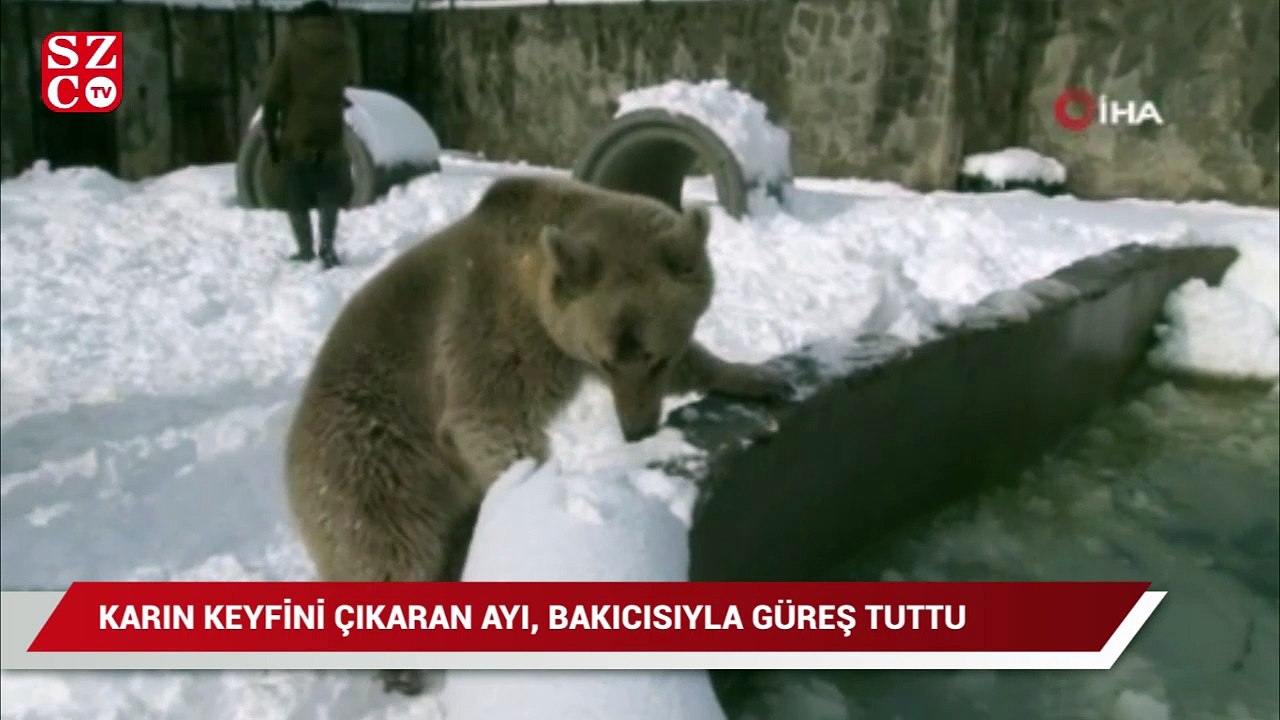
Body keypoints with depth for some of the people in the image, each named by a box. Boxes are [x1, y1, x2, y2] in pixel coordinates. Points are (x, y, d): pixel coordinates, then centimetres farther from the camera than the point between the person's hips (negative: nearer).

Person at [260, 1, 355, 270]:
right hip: (331, 133, 2)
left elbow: (272, 93, -6)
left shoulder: (292, 45, -2)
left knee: (296, 199, 9)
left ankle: (306, 252, 9)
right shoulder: (344, 50, 6)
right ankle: (327, 244, 2)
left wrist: (270, 131, -2)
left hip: (296, 135, -2)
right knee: (330, 194, 17)